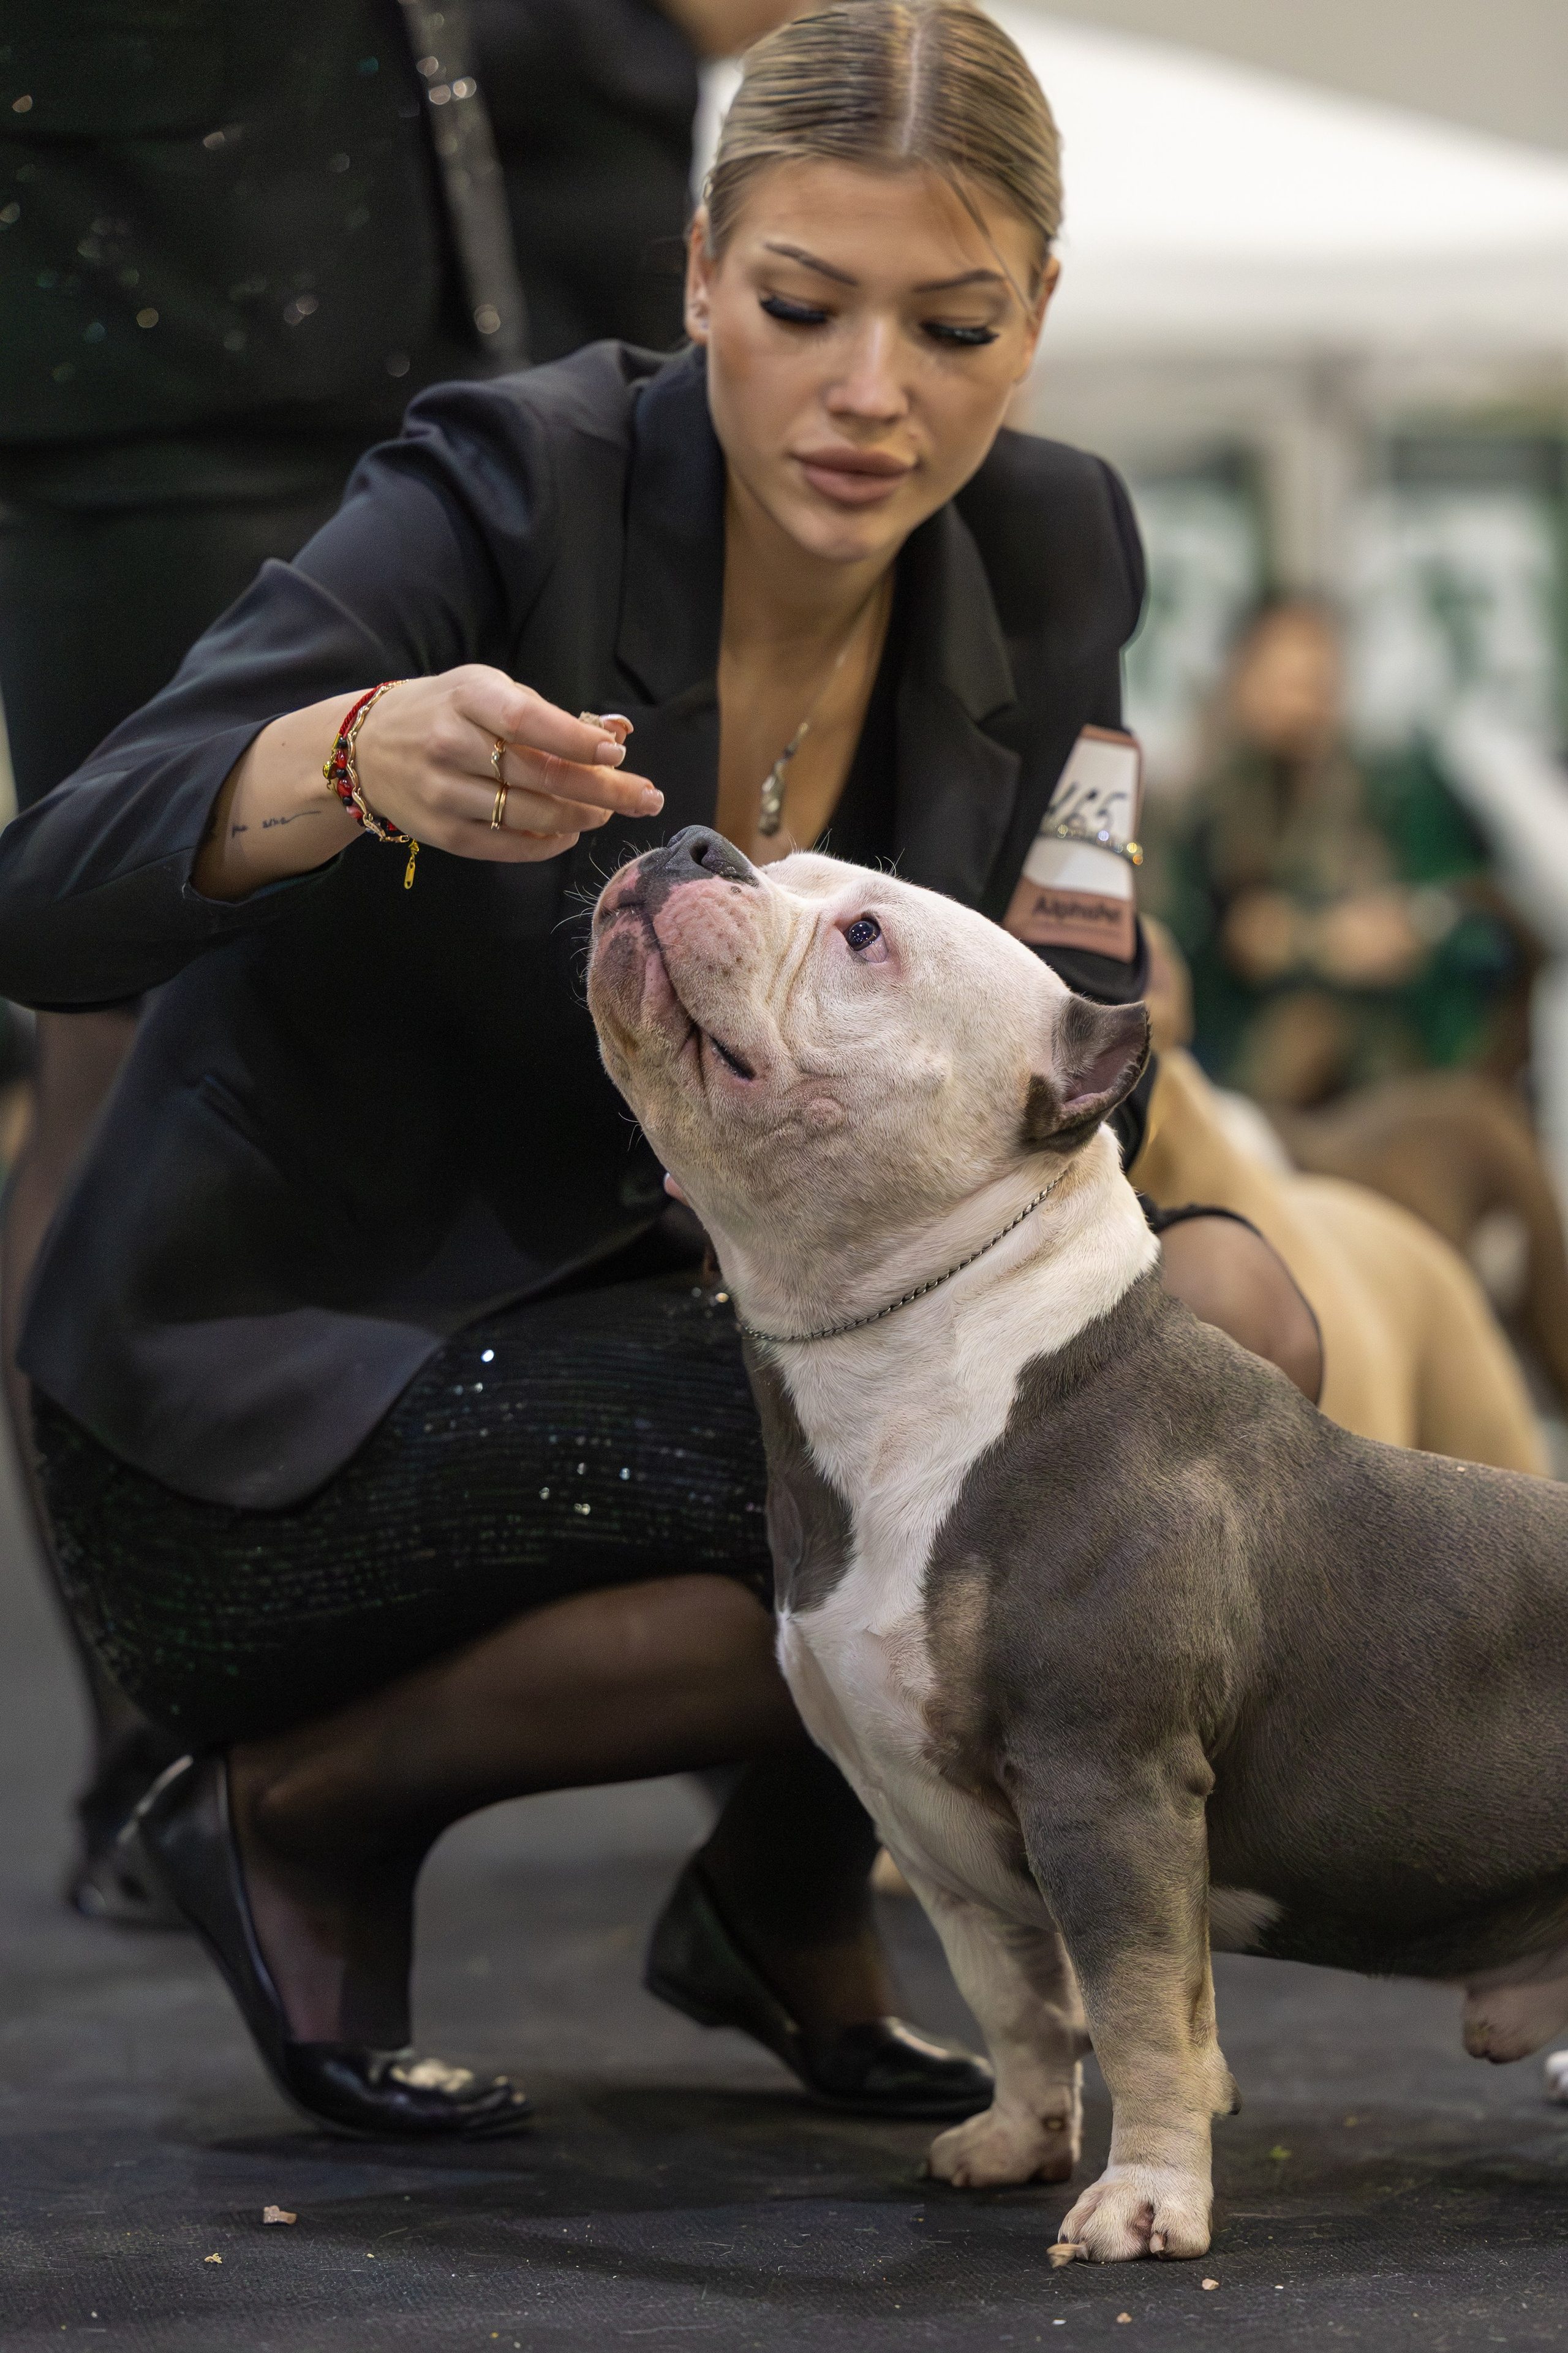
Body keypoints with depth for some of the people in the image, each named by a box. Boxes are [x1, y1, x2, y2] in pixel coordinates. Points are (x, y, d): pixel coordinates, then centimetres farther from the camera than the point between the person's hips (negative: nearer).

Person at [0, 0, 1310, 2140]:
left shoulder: (1048, 565, -5)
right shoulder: (504, 498, -22)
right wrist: (361, 758, -50)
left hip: (621, 1334, 6)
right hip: (251, 1420, -6)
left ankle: (787, 1903, 6)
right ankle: (309, 1808, -5)